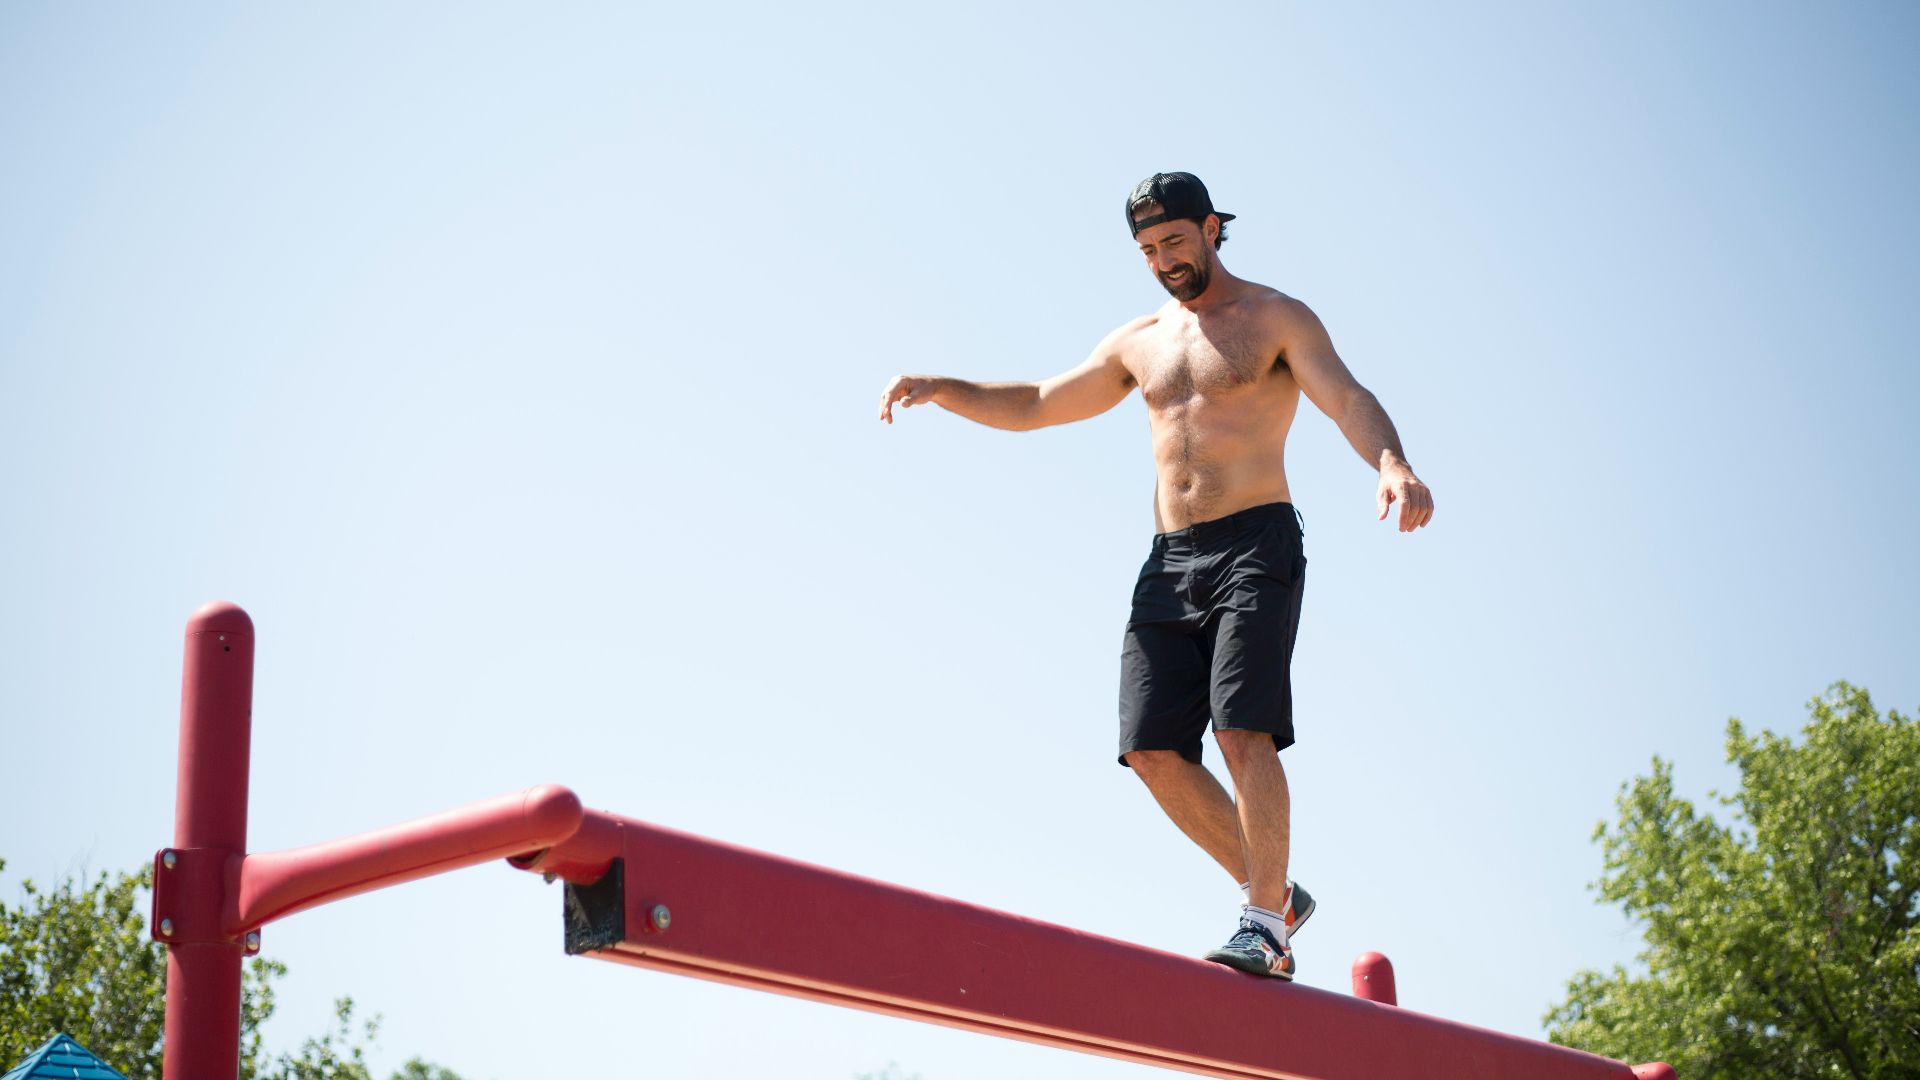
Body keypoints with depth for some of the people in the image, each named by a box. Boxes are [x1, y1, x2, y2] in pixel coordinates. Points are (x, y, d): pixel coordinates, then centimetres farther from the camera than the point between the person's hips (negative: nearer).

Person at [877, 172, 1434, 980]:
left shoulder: (1277, 319, 4)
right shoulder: (1138, 344, 21)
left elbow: (1349, 399, -12)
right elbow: (1033, 406, 26)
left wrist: (1392, 465, -34)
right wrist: (940, 389, 10)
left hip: (1254, 547, -6)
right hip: (1169, 560, 6)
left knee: (1242, 731, -18)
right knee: (1152, 748, -4)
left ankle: (1265, 929, -10)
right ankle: (1272, 893, 11)